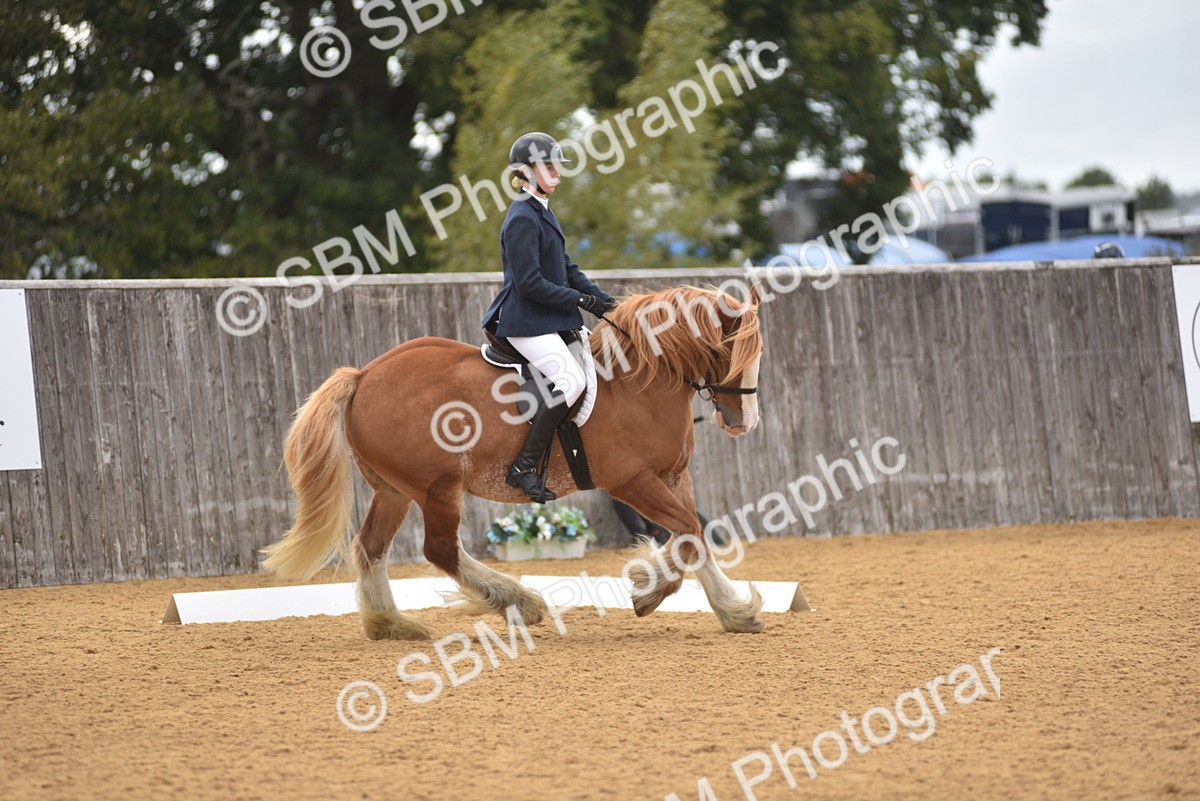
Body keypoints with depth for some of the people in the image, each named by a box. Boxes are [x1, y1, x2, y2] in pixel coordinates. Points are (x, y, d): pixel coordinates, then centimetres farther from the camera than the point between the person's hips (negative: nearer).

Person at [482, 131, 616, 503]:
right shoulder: (522, 218, -15)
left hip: (550, 319, 10)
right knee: (571, 380, -24)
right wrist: (580, 300, -16)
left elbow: (565, 267, 19)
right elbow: (530, 282, -20)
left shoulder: (542, 213, 16)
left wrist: (601, 298, 6)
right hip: (525, 322, -10)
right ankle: (523, 468, -18)